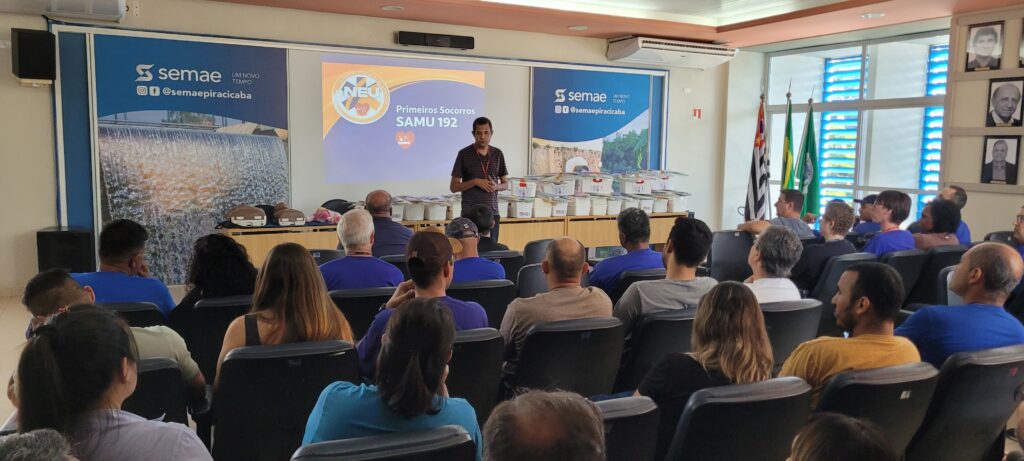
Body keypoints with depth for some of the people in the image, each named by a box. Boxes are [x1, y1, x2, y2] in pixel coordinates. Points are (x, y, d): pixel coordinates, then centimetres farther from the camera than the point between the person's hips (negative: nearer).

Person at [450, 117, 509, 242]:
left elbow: (505, 183, 14)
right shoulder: (464, 154, -3)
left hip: (492, 212, 3)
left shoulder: (498, 154, 7)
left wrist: (496, 186, -8)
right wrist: (475, 181, -16)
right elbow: (453, 187, -3)